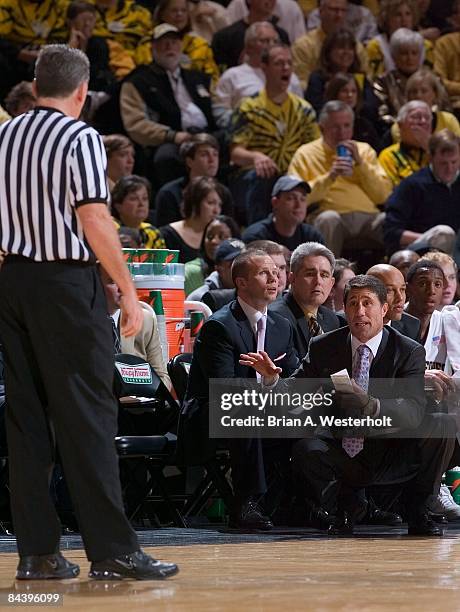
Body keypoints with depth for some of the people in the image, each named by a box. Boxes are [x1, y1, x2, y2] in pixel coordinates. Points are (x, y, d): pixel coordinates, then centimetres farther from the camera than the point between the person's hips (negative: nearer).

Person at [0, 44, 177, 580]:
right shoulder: (80, 138, -9)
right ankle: (111, 551, -5)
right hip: (65, 281, -6)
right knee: (86, 416, -5)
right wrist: (128, 290, -11)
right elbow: (95, 222, -15)